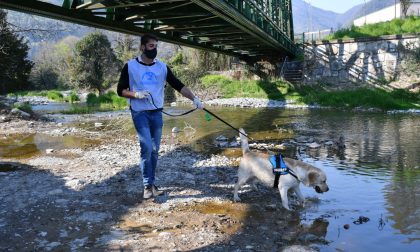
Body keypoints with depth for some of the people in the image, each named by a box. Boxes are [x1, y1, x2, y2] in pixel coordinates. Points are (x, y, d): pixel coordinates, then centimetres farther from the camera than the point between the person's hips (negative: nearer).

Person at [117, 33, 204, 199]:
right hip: (139, 113, -4)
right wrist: (136, 94, -18)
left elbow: (178, 85, 2)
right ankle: (147, 185, -1)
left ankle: (151, 183, 19)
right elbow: (121, 90, 0)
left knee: (154, 150, 7)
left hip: (157, 113, 4)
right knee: (147, 147, -14)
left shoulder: (162, 67, 6)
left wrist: (194, 99, -10)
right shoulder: (130, 66, -2)